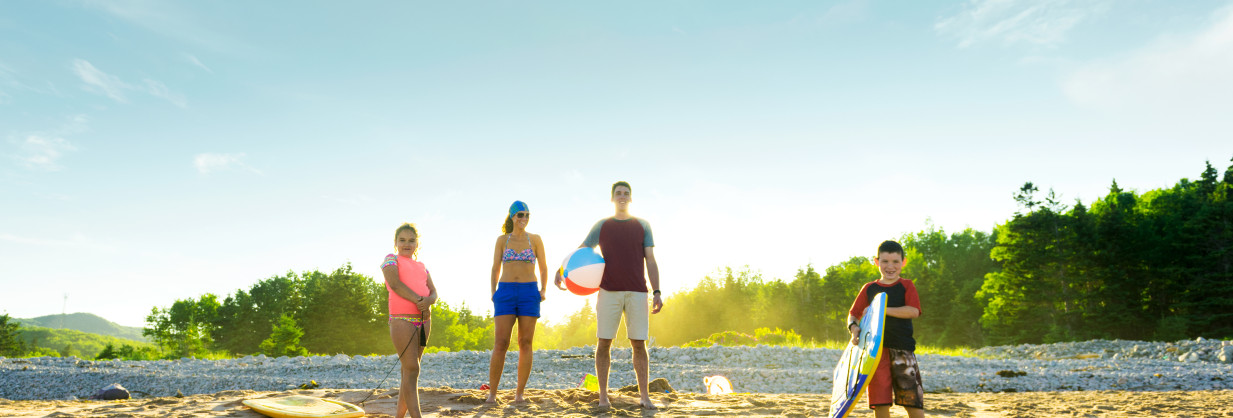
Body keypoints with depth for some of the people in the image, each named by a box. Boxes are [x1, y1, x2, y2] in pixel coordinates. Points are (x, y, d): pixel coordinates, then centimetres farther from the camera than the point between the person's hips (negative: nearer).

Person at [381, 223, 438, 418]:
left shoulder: (422, 266, 21)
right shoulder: (391, 259, 7)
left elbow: (433, 291, 10)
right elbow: (395, 284, -10)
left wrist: (428, 300, -14)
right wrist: (418, 300, -16)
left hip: (423, 320, 6)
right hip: (402, 319, -6)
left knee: (410, 371, 7)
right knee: (411, 369, -13)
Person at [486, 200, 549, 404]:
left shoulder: (535, 239, 6)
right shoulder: (502, 240, 8)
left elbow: (543, 267, 9)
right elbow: (495, 268, 10)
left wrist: (543, 290, -4)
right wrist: (493, 293, -1)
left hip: (529, 292, 0)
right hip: (505, 292, 0)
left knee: (525, 343, 0)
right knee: (501, 344, -7)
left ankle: (519, 393, 7)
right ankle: (492, 393, 0)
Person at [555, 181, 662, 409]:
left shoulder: (643, 225, 9)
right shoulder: (602, 226, 9)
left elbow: (651, 262, 5)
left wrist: (657, 293, -6)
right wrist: (560, 270, -12)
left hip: (637, 293, 0)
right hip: (609, 292, 0)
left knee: (639, 344, -1)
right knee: (604, 343, -2)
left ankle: (644, 396, 7)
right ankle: (603, 395, 8)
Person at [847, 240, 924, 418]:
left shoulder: (906, 286, 5)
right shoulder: (869, 288, 12)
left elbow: (913, 311, -12)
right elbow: (853, 314, 16)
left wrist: (883, 310, -16)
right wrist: (854, 327, -6)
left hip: (902, 347, -2)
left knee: (913, 399, -7)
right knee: (880, 403, 1)